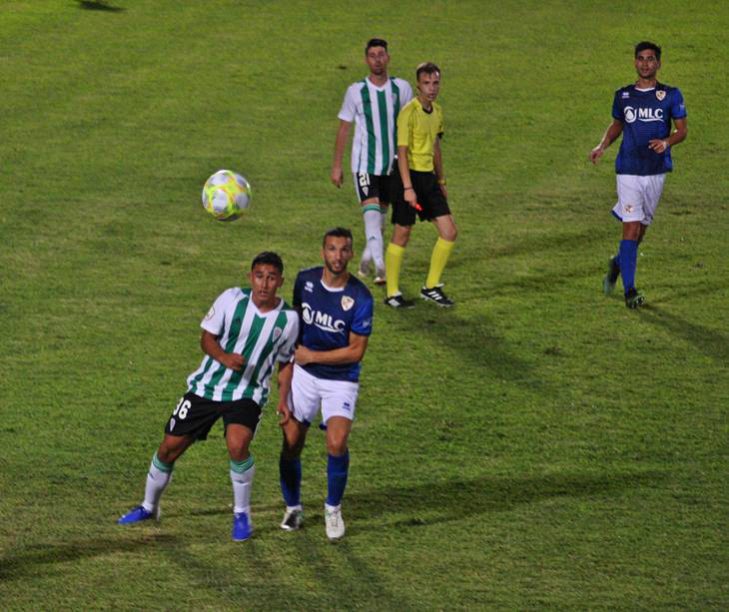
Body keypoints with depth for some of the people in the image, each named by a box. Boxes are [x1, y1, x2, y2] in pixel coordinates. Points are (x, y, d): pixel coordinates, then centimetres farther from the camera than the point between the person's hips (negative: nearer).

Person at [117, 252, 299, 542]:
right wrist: (225, 358, -25)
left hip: (247, 393, -1)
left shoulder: (288, 318, -6)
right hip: (207, 386, 1)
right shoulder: (232, 299, -11)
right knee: (170, 446, 4)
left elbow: (286, 362, 9)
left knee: (237, 445, -28)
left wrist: (283, 399, 0)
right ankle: (149, 506, 30)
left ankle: (242, 514, -6)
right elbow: (207, 337, -5)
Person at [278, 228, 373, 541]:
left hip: (341, 379, -4)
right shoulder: (305, 279, -5)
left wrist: (312, 356, -12)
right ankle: (293, 508, 23)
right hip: (304, 374, 4)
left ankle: (333, 508, 2)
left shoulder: (360, 297, -17)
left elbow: (356, 350, -13)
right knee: (291, 444, 0)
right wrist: (293, 350, 13)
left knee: (337, 443, -21)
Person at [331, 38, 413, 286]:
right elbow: (344, 128, 2)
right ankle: (379, 265, -28)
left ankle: (367, 260, 29)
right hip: (364, 162, -3)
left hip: (392, 162, 3)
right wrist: (336, 166, 2)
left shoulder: (401, 88, 0)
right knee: (371, 210, -18)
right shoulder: (356, 91, -4)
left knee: (382, 212, 12)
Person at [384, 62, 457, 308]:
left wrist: (441, 181, 23)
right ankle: (392, 293, 8)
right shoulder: (409, 112, -15)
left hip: (429, 177, 8)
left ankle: (431, 287, 15)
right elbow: (402, 151, -18)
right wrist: (408, 188, -23)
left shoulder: (437, 111, 10)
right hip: (411, 176, -8)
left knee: (449, 232, 4)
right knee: (402, 235, -1)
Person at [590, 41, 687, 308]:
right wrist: (602, 146, 3)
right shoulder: (623, 95, 6)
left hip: (657, 170, 1)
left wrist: (667, 142, -17)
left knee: (642, 226, 10)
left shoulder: (670, 95, 2)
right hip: (629, 170, -1)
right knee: (631, 228, -11)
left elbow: (682, 130, 4)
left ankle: (618, 263, 39)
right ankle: (629, 290, -11)